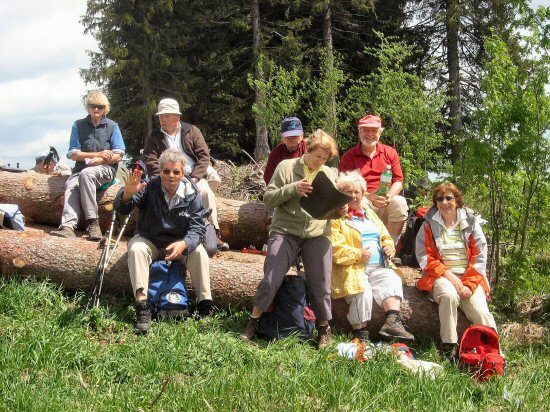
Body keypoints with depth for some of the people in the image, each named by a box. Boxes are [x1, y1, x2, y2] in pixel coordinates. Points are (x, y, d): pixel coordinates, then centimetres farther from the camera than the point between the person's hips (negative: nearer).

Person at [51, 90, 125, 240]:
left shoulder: (112, 126, 8)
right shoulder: (78, 125, 11)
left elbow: (118, 156, 1)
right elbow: (73, 154, 3)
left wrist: (100, 160, -14)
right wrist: (97, 154, -7)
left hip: (106, 168, -2)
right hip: (82, 168, 2)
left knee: (86, 173, -35)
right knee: (71, 185, -31)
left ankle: (92, 222, -36)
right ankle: (68, 226, -47)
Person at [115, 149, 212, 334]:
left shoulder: (192, 193, -11)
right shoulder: (149, 187, -13)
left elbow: (197, 228, -15)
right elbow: (121, 208, -20)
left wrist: (183, 244, -38)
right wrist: (128, 193, -45)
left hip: (180, 244, 1)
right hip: (149, 241, 0)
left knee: (199, 252, -27)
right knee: (136, 248, -31)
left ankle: (206, 305, -23)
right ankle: (142, 307, -36)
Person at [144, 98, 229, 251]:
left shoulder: (191, 131, 10)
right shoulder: (154, 137, 13)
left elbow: (204, 156, 3)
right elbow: (151, 163, 0)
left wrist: (194, 178, -11)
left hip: (193, 176, 0)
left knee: (206, 192, -30)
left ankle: (214, 234, -29)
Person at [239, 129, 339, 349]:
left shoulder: (330, 174, 13)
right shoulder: (286, 167, 3)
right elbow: (268, 198, -2)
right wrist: (293, 189, -15)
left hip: (318, 234, 3)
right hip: (285, 231, -2)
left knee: (320, 284, 0)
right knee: (271, 279, -9)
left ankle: (324, 328, 18)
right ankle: (253, 322, 7)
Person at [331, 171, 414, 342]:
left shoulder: (369, 213, 26)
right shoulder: (335, 216, 1)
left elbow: (385, 236, 29)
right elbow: (333, 248, -11)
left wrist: (389, 246, 5)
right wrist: (357, 254, -19)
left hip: (379, 267, 6)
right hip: (352, 269, -6)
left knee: (393, 280, -23)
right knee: (363, 291, -32)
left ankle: (393, 321, -34)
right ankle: (360, 334, -24)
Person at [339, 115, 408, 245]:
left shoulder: (390, 152, 14)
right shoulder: (349, 156, 7)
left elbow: (398, 180, 8)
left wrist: (389, 196, -14)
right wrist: (369, 196, -18)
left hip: (386, 204, 2)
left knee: (400, 202, -30)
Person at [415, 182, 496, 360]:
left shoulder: (470, 223, 10)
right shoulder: (429, 225, 8)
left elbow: (479, 257, 5)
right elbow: (424, 257, 1)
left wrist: (470, 285, -9)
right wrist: (449, 275, -13)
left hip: (470, 278, 2)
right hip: (441, 276, -1)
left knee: (481, 312, -25)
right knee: (449, 295, -36)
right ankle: (449, 347, -28)